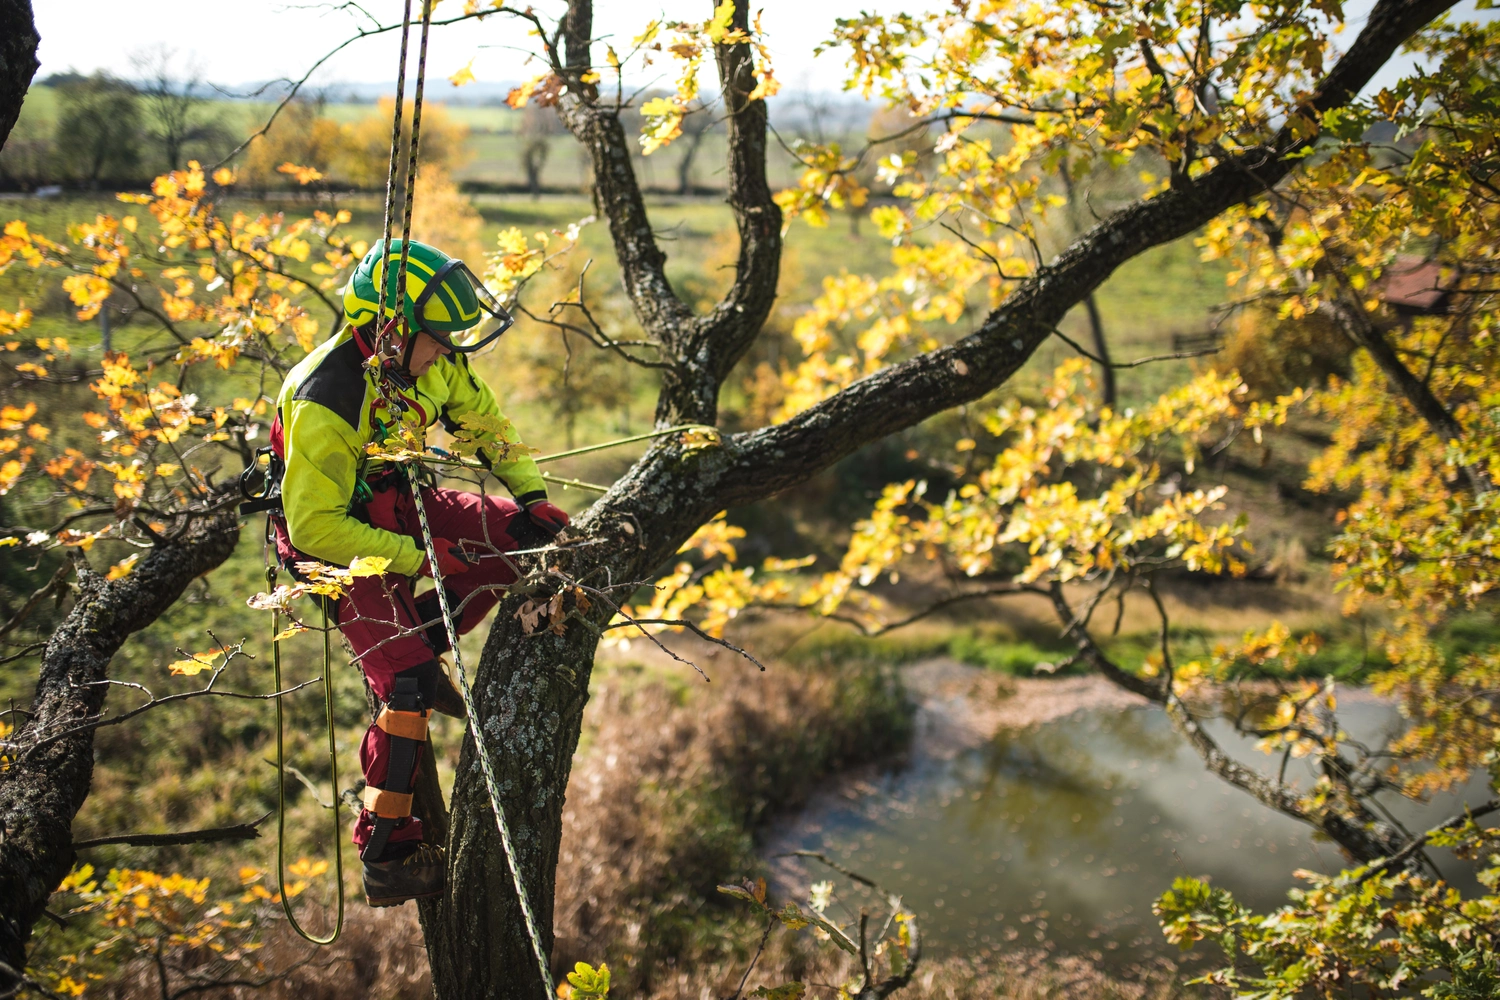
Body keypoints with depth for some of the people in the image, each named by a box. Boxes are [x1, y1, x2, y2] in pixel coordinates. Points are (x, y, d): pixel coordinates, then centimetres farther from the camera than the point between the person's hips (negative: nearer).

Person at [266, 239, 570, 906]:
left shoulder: (434, 363, -12)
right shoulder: (325, 404, -32)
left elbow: (487, 424, 6)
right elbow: (315, 526, -30)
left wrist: (532, 498, -8)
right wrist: (417, 555, -31)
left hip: (397, 500, 7)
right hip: (336, 535, -7)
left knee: (521, 536, -11)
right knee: (407, 686, -19)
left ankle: (420, 642, 5)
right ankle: (385, 859, -7)